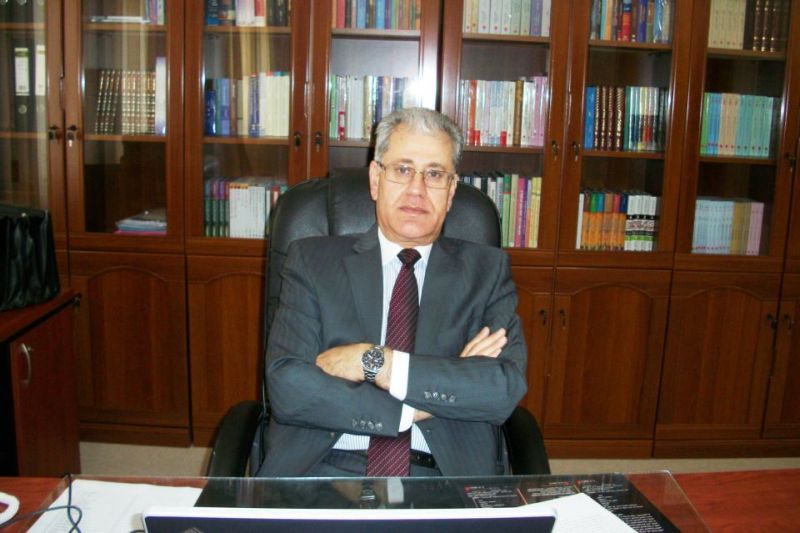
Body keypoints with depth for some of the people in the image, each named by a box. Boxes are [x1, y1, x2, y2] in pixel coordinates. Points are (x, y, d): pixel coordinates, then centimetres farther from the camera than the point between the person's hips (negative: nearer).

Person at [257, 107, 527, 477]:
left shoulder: (487, 271, 8)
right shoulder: (311, 261, 7)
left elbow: (506, 390, -6)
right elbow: (286, 386, -5)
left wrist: (373, 360, -11)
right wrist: (415, 408, -10)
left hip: (443, 476, 1)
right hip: (324, 469, -1)